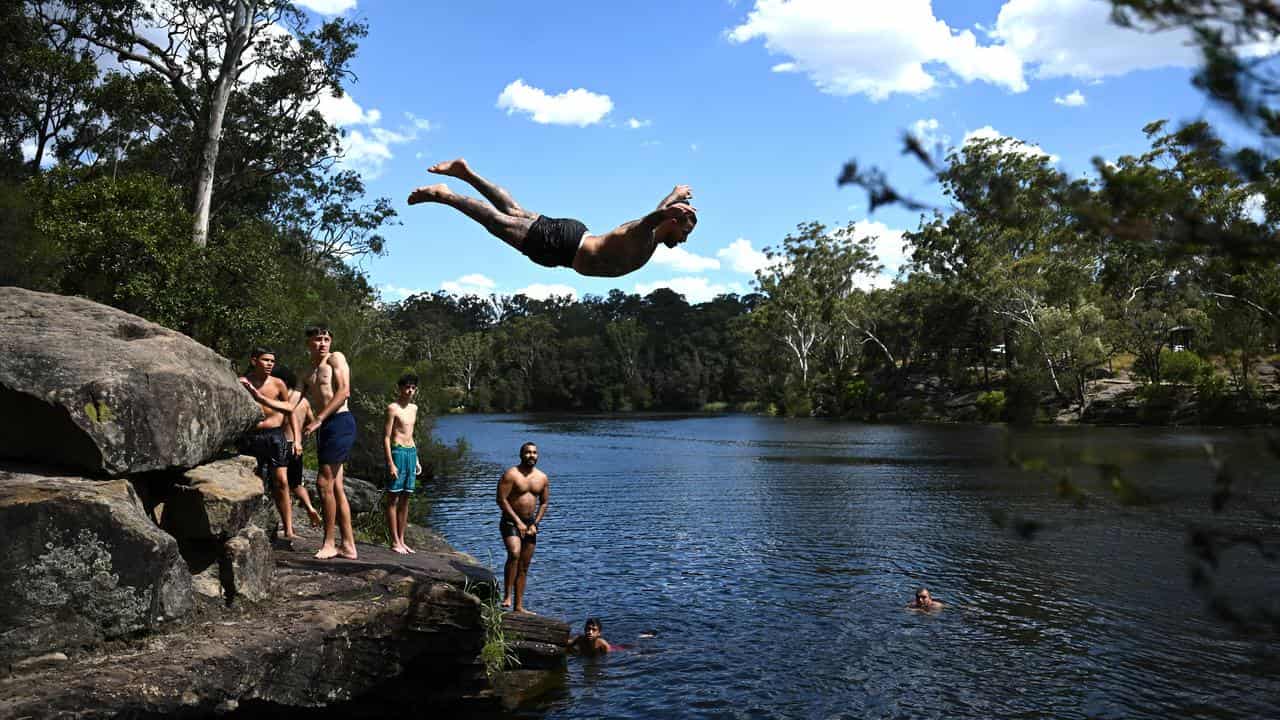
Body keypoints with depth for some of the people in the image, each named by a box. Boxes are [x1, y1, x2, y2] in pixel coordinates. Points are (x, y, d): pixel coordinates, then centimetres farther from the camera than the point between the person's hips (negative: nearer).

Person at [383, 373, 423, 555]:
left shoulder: (414, 408, 15)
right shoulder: (393, 408, -7)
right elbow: (386, 437, -10)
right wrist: (390, 463, -17)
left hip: (411, 453, 7)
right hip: (397, 452, -7)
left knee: (405, 499, 9)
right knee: (393, 499, -2)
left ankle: (401, 540, 14)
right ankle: (395, 541, 0)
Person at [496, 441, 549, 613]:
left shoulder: (543, 478, 7)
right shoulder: (511, 474, -9)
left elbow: (544, 503, 13)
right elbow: (501, 500, -14)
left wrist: (535, 524, 0)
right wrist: (518, 522, -15)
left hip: (530, 524, 5)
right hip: (511, 522, -5)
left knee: (524, 567, 7)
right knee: (514, 554, -28)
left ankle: (518, 606, 13)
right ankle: (507, 596, -22)